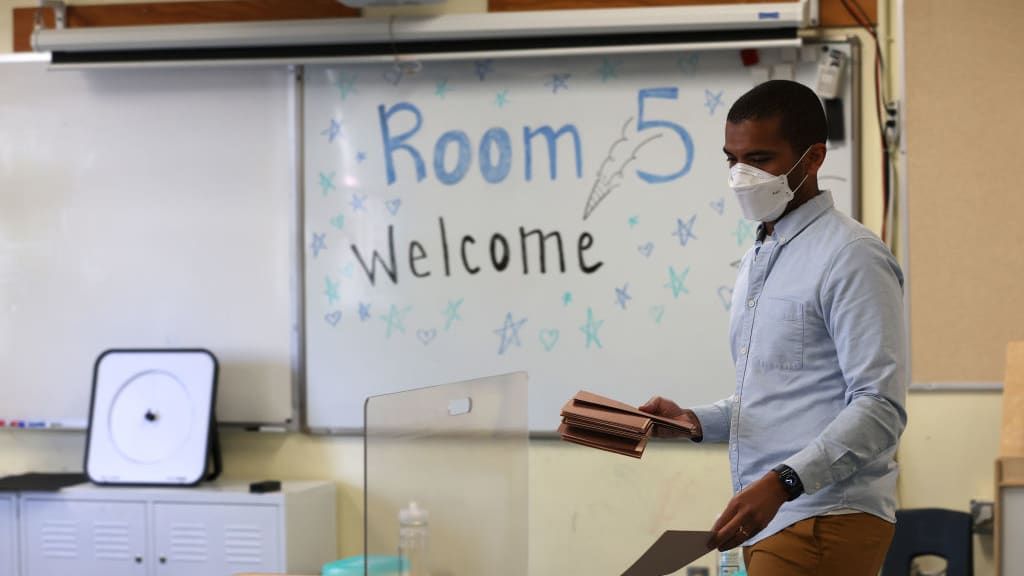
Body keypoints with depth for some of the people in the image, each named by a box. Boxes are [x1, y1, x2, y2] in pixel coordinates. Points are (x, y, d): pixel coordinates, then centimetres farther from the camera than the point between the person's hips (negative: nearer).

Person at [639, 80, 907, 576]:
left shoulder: (851, 256, -9)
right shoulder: (757, 260, 20)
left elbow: (880, 408, -17)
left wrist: (783, 482, -27)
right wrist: (696, 420, 7)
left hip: (826, 522, -9)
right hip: (771, 520, 9)